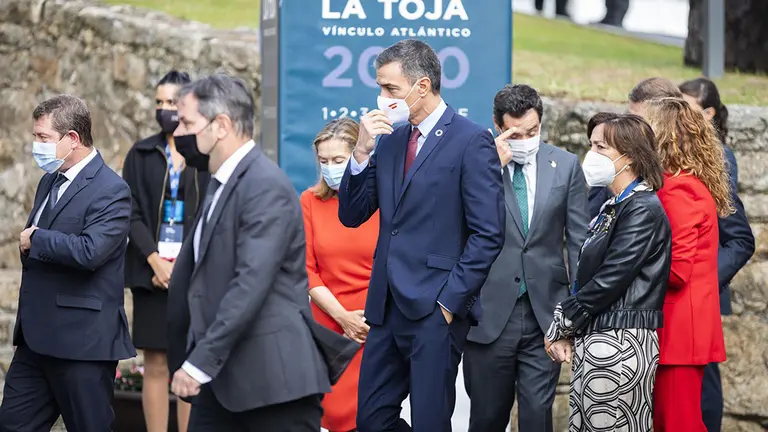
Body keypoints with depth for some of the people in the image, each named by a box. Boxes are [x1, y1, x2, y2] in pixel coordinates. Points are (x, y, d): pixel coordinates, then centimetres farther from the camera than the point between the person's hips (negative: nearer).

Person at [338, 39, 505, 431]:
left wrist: (450, 300, -13)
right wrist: (363, 151, -1)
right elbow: (351, 215, 12)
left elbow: (488, 234, -11)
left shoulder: (471, 141, -7)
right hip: (387, 307, 7)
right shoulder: (390, 140, 14)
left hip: (435, 309, -7)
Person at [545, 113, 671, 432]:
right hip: (592, 340, 9)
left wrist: (561, 325, -8)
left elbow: (610, 280, -17)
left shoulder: (643, 209, -12)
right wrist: (565, 329, 1)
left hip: (619, 344, -9)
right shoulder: (614, 207, 16)